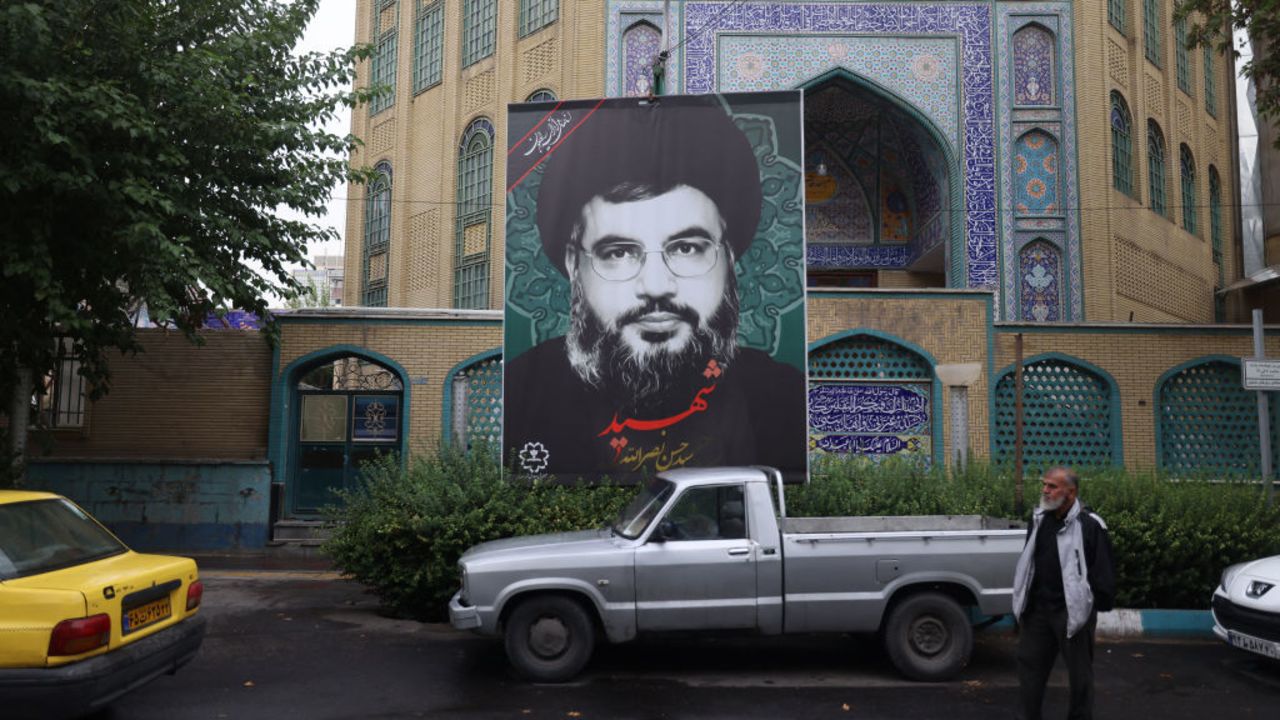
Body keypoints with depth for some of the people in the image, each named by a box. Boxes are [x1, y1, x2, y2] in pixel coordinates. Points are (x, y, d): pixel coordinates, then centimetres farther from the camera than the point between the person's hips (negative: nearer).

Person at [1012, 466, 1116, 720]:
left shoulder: (1089, 525, -13)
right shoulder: (1039, 519, 9)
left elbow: (1103, 570, -11)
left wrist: (1102, 604, -10)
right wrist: (1022, 602, 18)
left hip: (1073, 611, -6)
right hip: (1037, 609, 6)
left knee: (1079, 672, 8)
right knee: (1029, 666, 10)